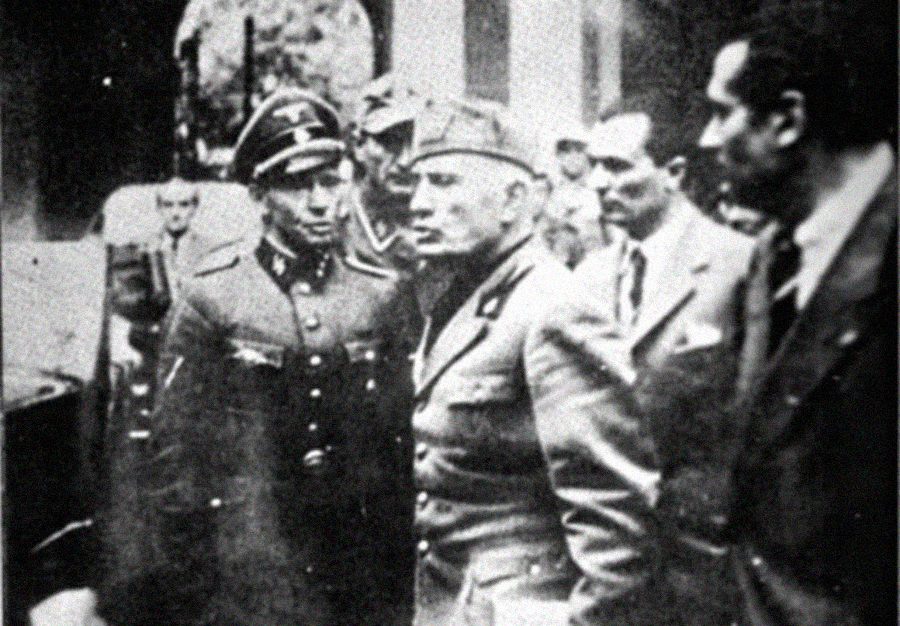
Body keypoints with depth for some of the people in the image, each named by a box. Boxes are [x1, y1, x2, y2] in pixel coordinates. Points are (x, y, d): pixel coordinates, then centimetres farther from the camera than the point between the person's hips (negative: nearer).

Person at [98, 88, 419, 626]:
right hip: (245, 561, -2)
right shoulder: (214, 294, -4)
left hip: (361, 556, 2)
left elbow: (405, 441, 8)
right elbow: (171, 446, -1)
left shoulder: (382, 295, 3)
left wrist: (405, 565, 7)